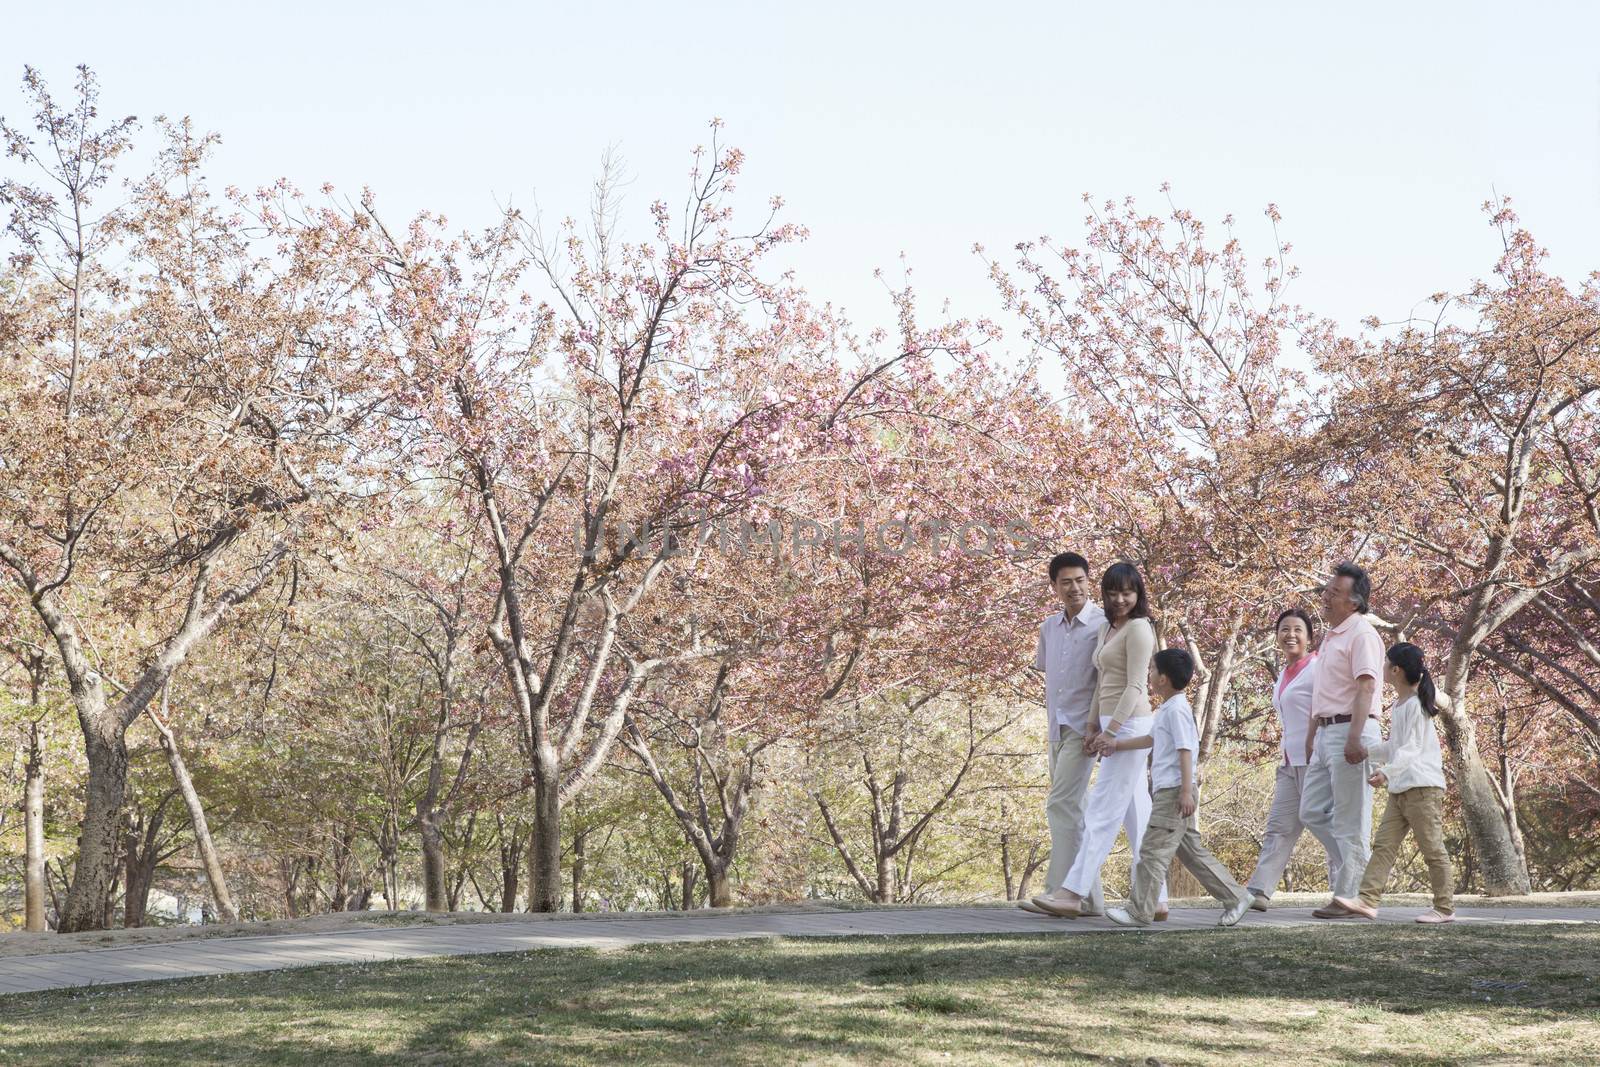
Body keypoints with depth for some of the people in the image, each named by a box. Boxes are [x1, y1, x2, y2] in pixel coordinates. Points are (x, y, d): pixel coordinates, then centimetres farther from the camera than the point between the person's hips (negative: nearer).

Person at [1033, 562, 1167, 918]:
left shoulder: (1138, 628, -9)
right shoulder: (1107, 629, 17)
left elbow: (1135, 687, -15)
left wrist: (1110, 731, -19)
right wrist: (1093, 726, 12)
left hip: (1130, 725, -9)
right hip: (1113, 726, 9)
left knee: (1103, 809, -9)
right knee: (1136, 813, 8)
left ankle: (1073, 894, -10)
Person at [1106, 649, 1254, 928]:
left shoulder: (1176, 709, -13)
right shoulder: (1167, 709, 18)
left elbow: (1186, 750, -18)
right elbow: (1152, 739, 33)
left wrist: (1186, 791, -21)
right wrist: (1119, 745, 35)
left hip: (1173, 790, -10)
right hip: (1167, 792, 10)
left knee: (1153, 850, -7)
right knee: (1191, 850, 12)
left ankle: (1139, 911, -4)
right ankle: (1234, 897, 16)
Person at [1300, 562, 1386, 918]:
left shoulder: (1361, 635, -10)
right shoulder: (1330, 636, 20)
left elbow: (1365, 688, -19)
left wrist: (1354, 738, -27)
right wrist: (1311, 736, 25)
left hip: (1350, 732, -10)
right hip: (1326, 733, 10)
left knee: (1349, 820, -5)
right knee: (1312, 812, 10)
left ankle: (1349, 897, 0)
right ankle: (1363, 867, 19)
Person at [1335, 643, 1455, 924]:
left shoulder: (1415, 705, -11)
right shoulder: (1397, 706, 16)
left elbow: (1411, 748, -20)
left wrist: (1387, 771, -32)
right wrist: (1366, 752, 25)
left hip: (1423, 786, -9)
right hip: (1399, 789, 9)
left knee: (1432, 848, -2)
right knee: (1384, 845, 0)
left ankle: (1445, 908, 5)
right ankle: (1368, 900, -5)